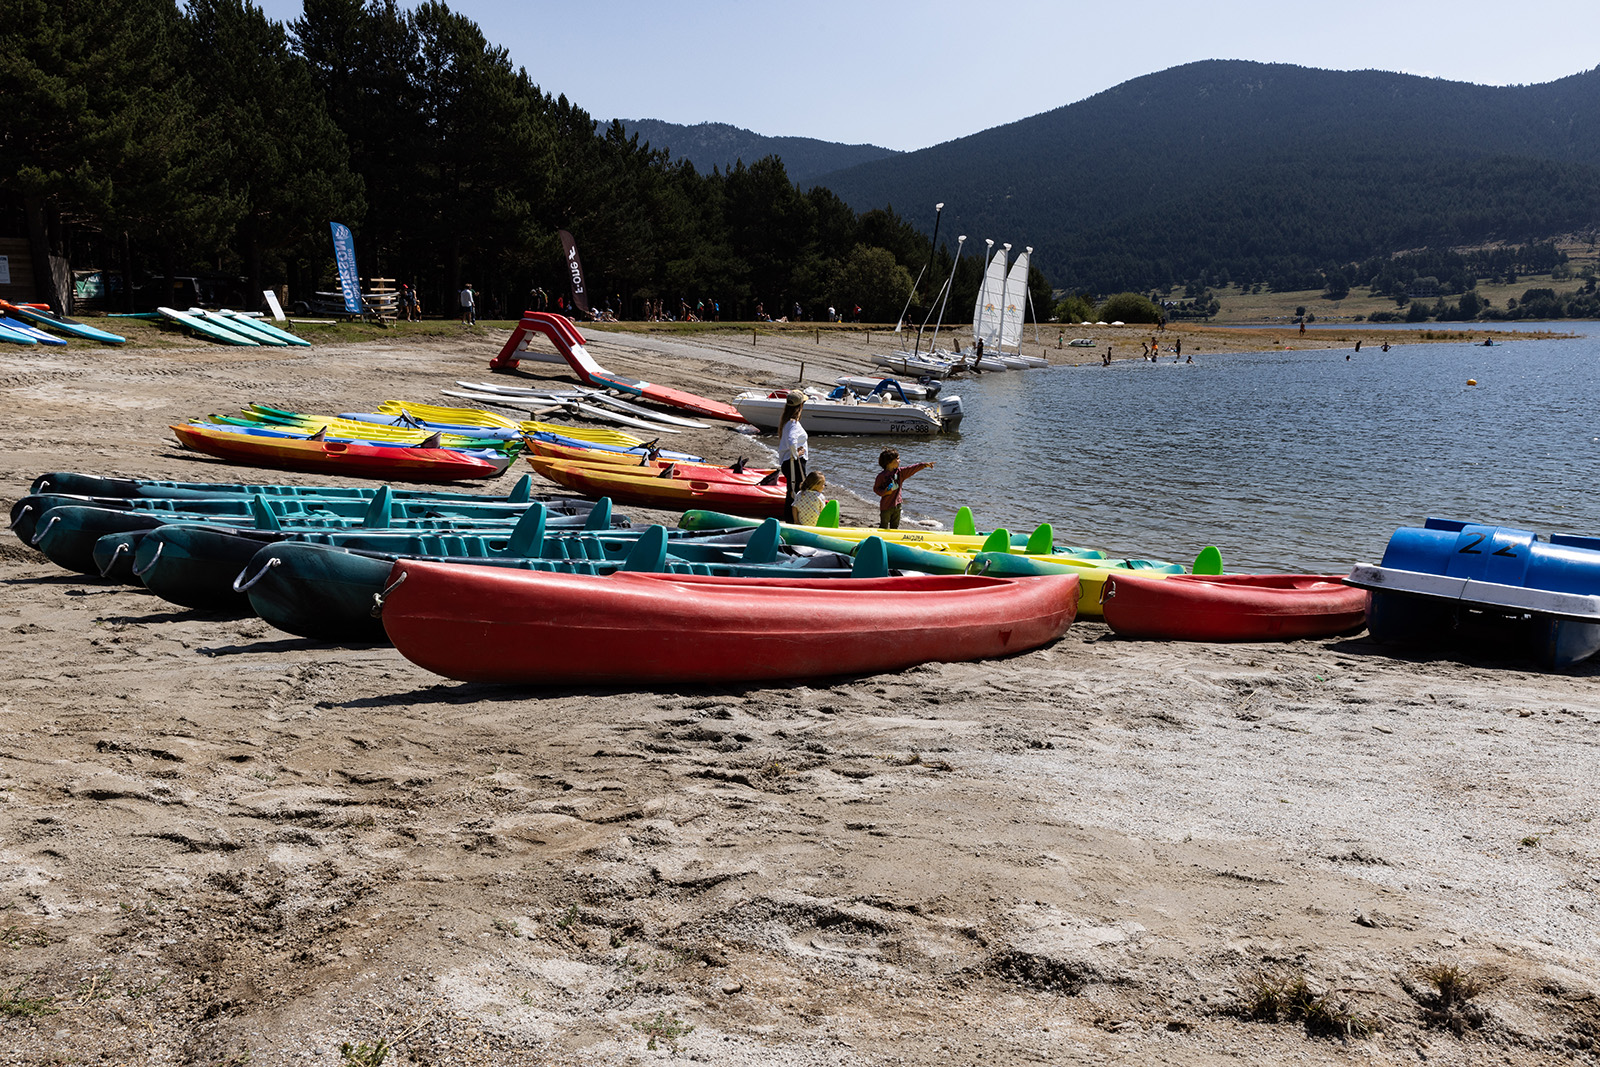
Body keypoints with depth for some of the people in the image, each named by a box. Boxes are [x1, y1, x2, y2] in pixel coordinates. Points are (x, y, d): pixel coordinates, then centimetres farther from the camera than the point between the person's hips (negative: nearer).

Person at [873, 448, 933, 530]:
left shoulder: (900, 472, 3)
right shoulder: (881, 476, -12)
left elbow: (912, 469, -1)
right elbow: (876, 488, -5)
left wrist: (924, 465, -9)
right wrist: (884, 492, -22)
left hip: (897, 505, 6)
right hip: (886, 506, -6)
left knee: (895, 527, 14)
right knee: (884, 527, 0)